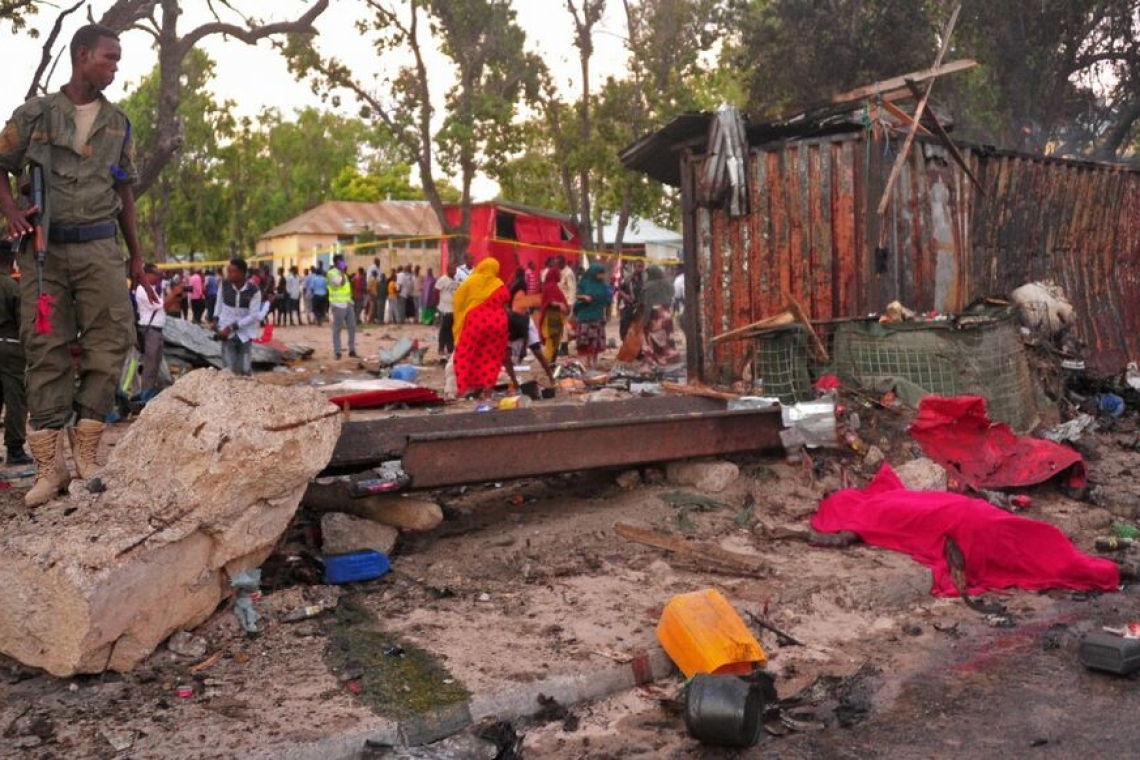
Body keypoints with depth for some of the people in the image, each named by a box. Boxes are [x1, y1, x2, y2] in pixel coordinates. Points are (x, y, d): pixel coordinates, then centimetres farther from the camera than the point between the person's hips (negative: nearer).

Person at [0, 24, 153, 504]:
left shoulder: (117, 123, 12)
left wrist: (136, 253, 17)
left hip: (99, 247, 3)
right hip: (44, 248, -2)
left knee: (111, 340, -8)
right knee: (47, 350, -2)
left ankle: (85, 450, 1)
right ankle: (49, 465, 1)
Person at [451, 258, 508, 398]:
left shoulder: (471, 281, -2)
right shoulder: (500, 285, 2)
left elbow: (459, 300, 3)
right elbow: (505, 305, 7)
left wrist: (459, 319, 15)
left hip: (475, 322, -2)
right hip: (497, 323, 2)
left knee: (466, 355, 4)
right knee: (491, 356, 7)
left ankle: (466, 387, -3)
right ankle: (487, 387, 4)